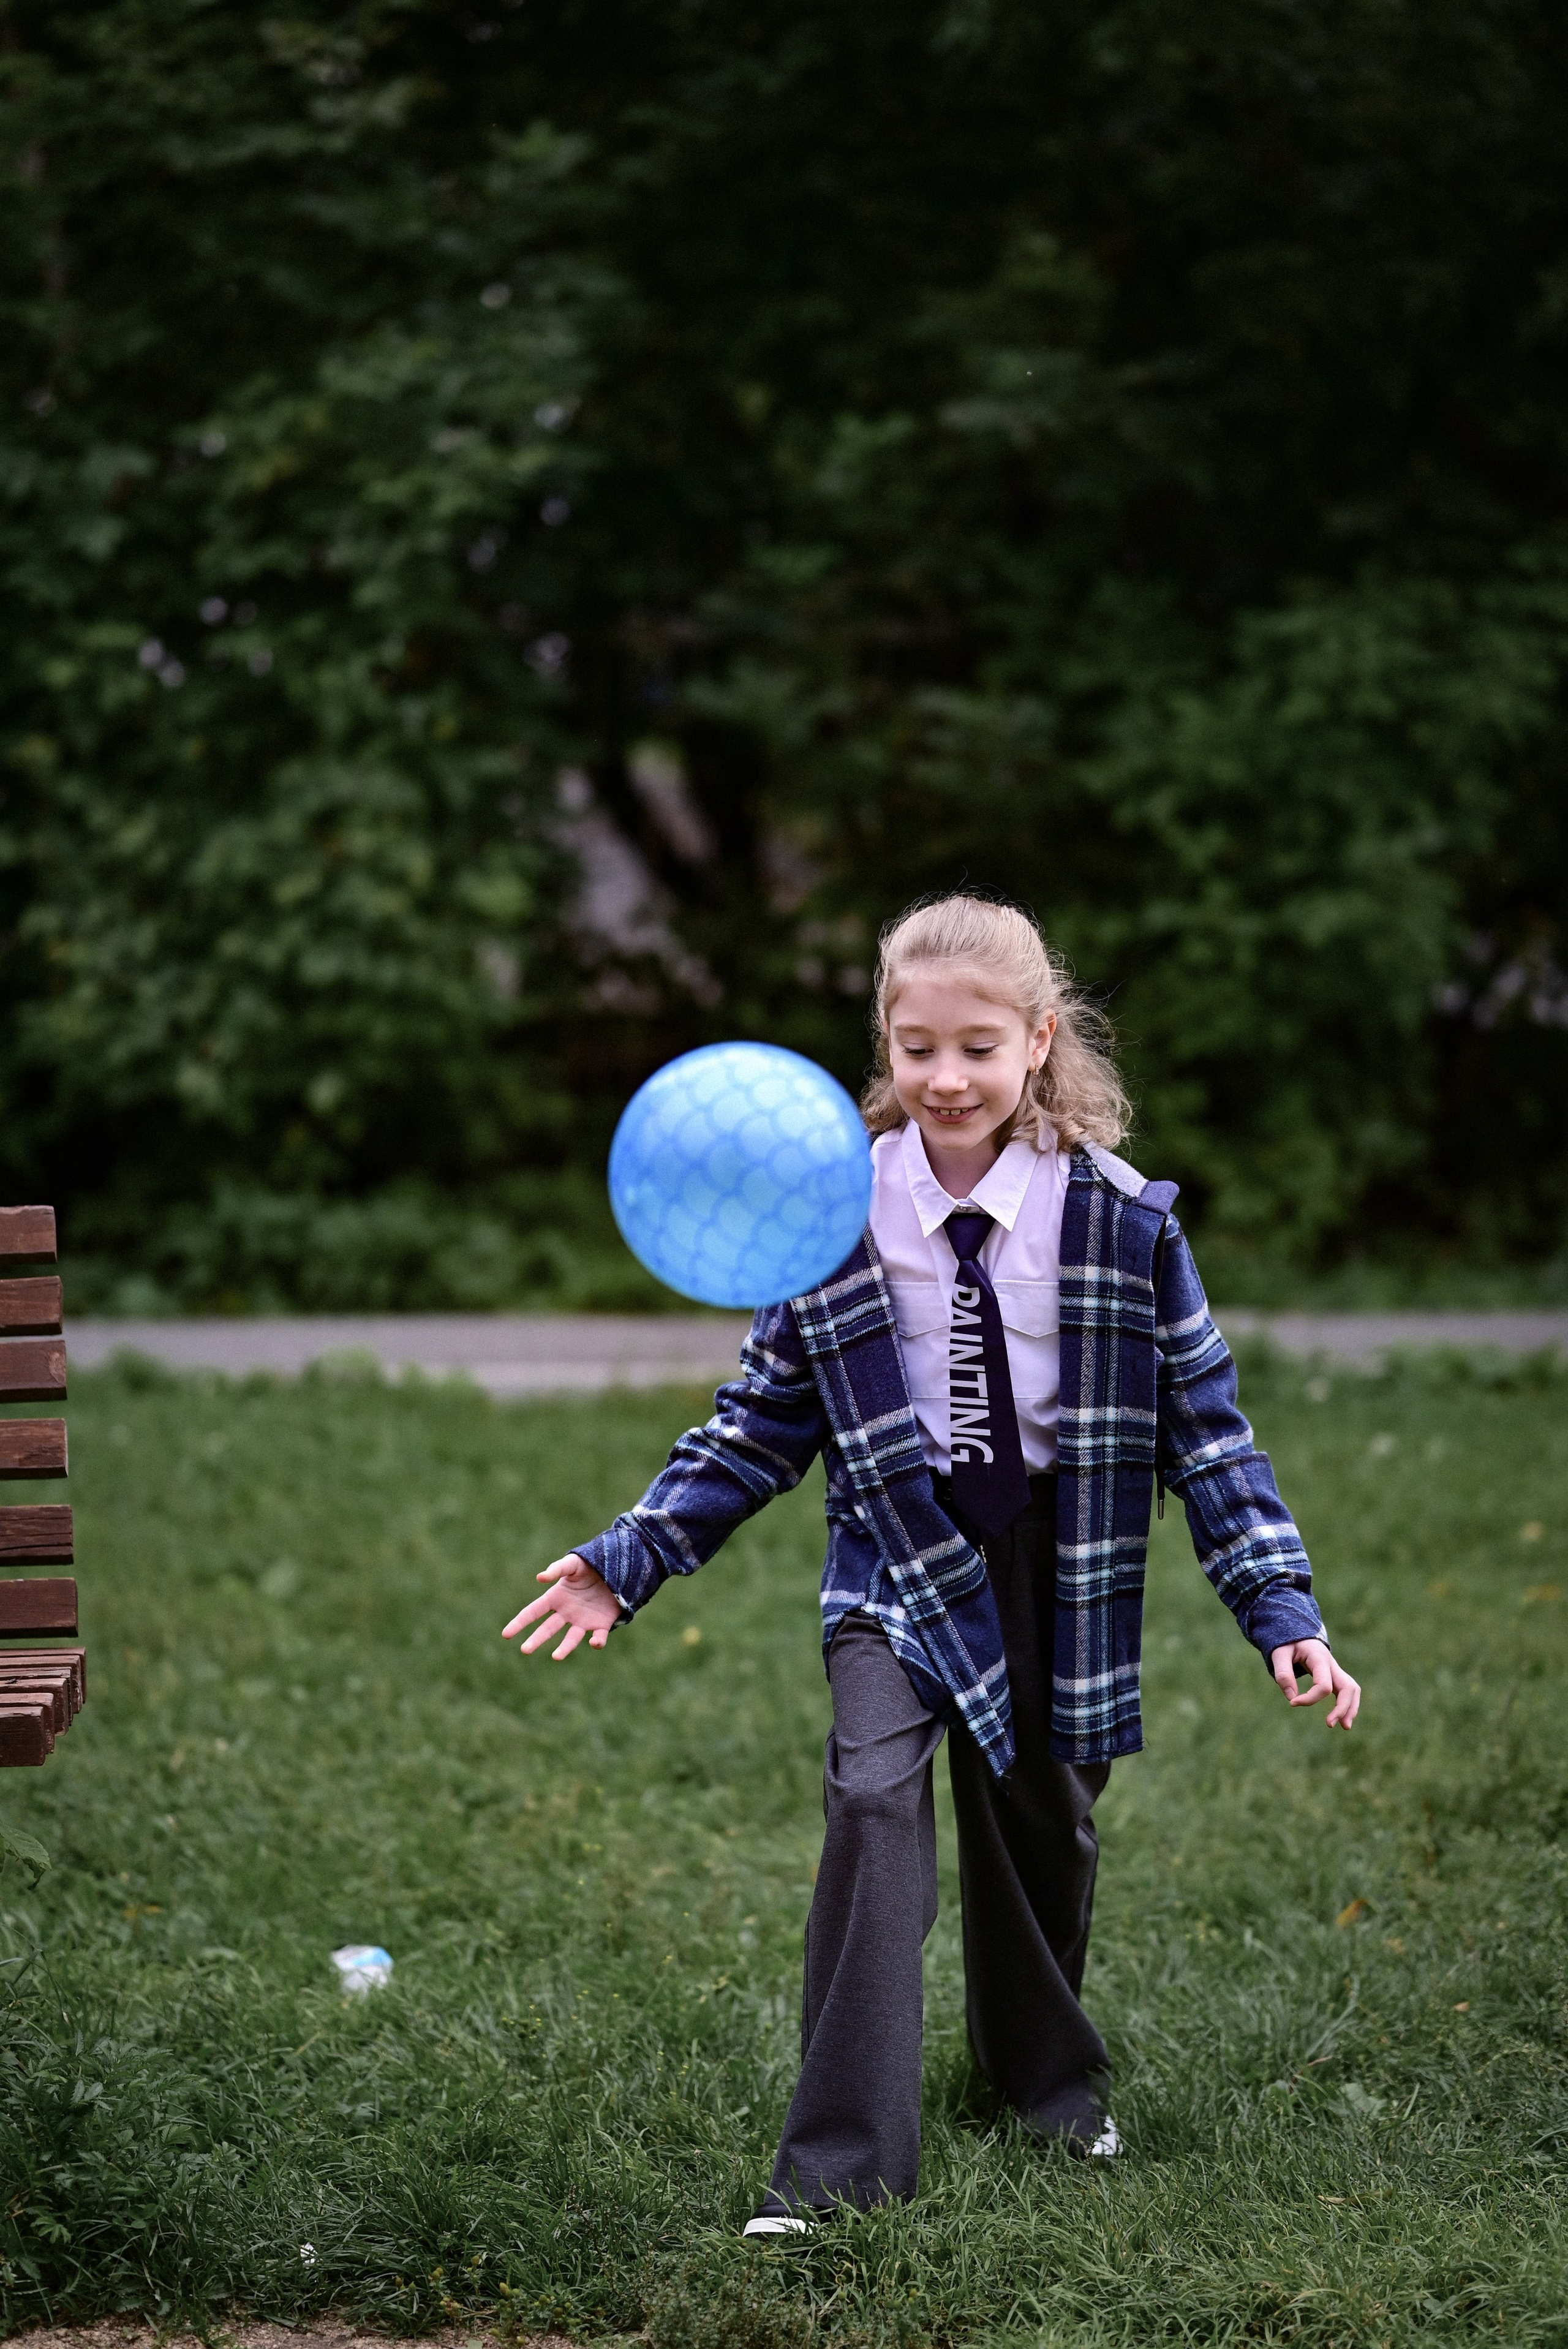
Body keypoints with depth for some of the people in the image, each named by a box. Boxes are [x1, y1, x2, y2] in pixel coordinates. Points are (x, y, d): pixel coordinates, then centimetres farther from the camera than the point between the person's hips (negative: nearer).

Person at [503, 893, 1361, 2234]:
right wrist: (630, 1558, -5)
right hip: (899, 1554, -1)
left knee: (1042, 1827, 14)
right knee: (875, 1797, -21)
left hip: (1056, 1564, 1)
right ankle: (841, 2157, -17)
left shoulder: (1120, 1218, -8)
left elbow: (1203, 1419, -3)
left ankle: (1051, 2075, 44)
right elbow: (765, 1422, 3)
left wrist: (1282, 1606, -9)